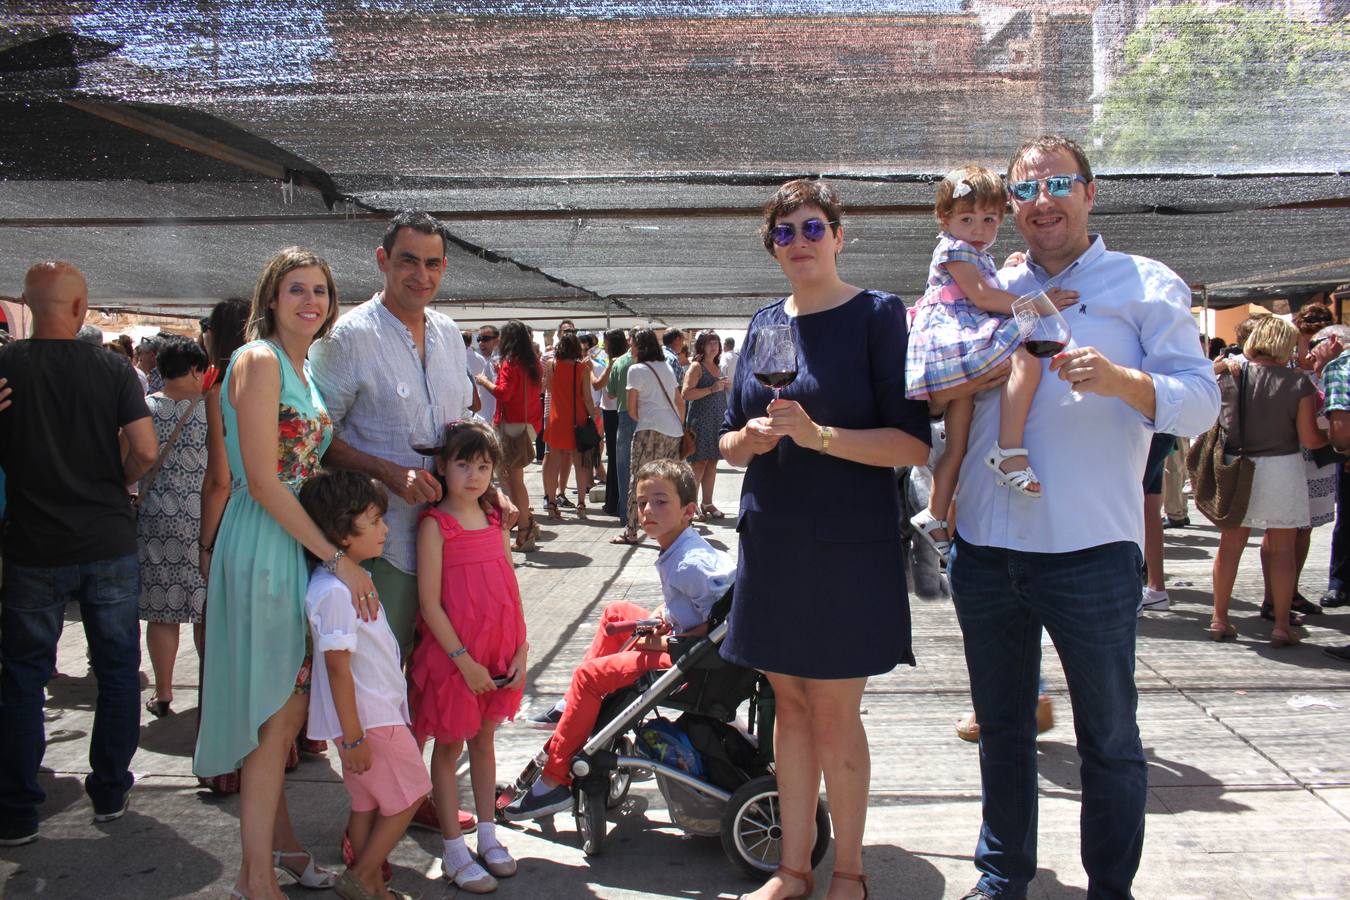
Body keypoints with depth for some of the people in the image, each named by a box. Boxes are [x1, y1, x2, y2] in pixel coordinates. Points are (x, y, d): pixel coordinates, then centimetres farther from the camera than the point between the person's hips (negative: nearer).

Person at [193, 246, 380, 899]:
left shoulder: (303, 368, 14)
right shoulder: (260, 360, -13)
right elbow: (264, 481, -19)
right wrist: (337, 557, -19)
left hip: (301, 543, 8)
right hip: (264, 545, -8)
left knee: (289, 708, 16)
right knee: (278, 713, -2)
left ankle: (277, 841, 31)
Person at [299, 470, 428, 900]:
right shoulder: (333, 591, -23)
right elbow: (337, 665, -23)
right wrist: (352, 735, -21)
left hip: (380, 711, 9)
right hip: (368, 719, -9)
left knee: (368, 803, 15)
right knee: (408, 797, 3)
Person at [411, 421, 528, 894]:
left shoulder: (494, 520, 6)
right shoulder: (435, 525, -12)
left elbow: (511, 589, 9)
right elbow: (429, 604, -15)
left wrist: (521, 650, 3)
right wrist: (464, 661, -16)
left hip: (498, 658, 6)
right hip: (453, 657, -5)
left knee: (484, 742, 18)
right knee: (449, 749, 8)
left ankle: (488, 836, 31)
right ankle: (454, 851, 19)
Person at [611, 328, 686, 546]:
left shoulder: (636, 369, 0)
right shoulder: (666, 368, 18)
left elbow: (632, 409, -1)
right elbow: (680, 402, 19)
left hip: (651, 429, -7)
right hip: (674, 430, 7)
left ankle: (631, 532, -2)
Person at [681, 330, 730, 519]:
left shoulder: (718, 367, 17)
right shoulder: (697, 367, -6)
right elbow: (687, 394, -18)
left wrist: (726, 386, 10)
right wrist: (712, 389, -20)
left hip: (718, 420, 7)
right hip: (701, 420, -7)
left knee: (712, 462, 9)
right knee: (699, 462, -7)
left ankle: (707, 503, 15)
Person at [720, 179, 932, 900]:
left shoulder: (878, 314, -5)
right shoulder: (764, 324, 11)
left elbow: (914, 443, -12)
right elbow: (727, 441, 15)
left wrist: (818, 435, -24)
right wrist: (749, 438, -8)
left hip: (847, 545, -5)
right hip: (771, 541, 5)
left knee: (834, 712, 2)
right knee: (789, 703, 11)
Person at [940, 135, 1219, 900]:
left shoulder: (1147, 285, 2)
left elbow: (1202, 401, -8)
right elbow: (943, 396, 21)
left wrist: (1120, 380, -26)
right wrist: (948, 388, -3)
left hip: (1090, 551, -4)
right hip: (985, 545, 4)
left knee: (1109, 738, 7)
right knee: (1002, 729, 16)